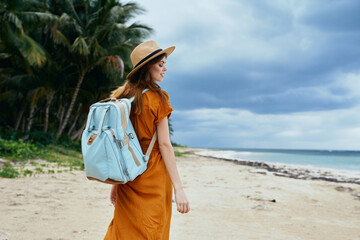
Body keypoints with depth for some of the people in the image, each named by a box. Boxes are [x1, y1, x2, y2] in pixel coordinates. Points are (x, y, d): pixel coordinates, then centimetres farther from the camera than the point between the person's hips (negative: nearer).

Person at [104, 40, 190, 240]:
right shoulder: (157, 98, -11)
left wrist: (115, 183, 16)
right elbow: (164, 145, -14)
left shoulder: (121, 97, 6)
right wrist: (178, 188, -13)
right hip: (153, 179, -6)